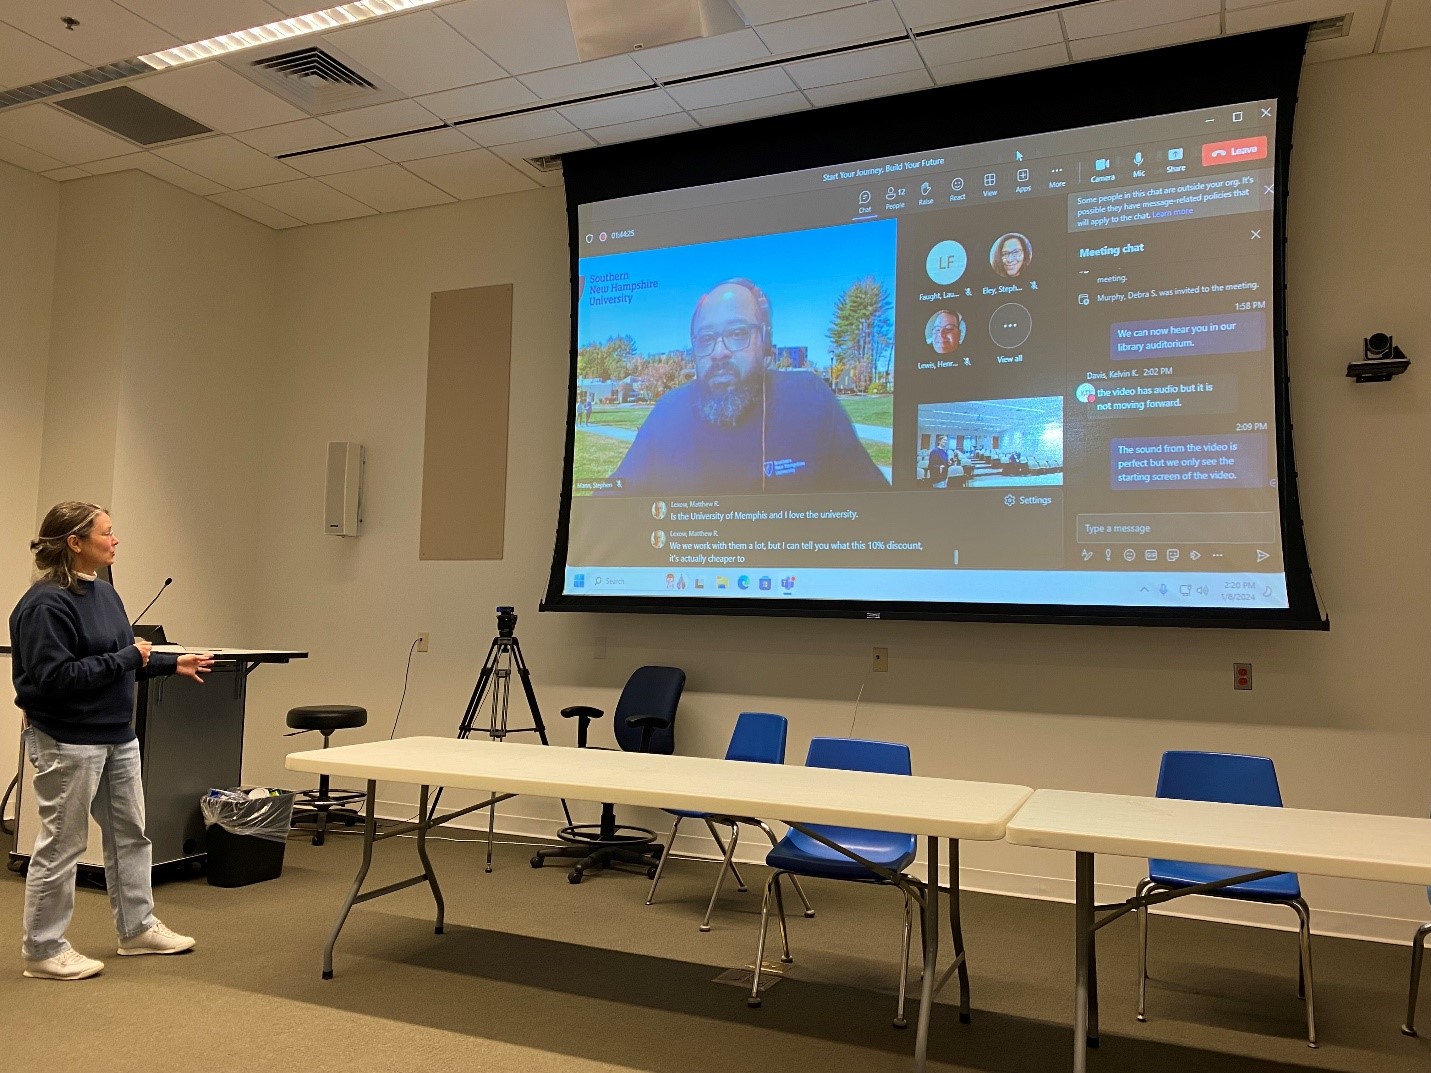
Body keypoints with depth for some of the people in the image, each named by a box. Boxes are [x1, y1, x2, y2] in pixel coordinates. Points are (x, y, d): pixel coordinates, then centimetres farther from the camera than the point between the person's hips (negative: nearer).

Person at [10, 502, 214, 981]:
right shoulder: (46, 604, -19)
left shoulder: (103, 592, 8)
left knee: (130, 832, 17)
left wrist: (172, 664, 12)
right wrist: (127, 659, -21)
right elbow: (55, 675, -25)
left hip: (116, 736, 9)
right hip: (68, 742, -9)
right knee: (61, 844, 3)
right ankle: (43, 950, 19)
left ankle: (138, 927, 31)